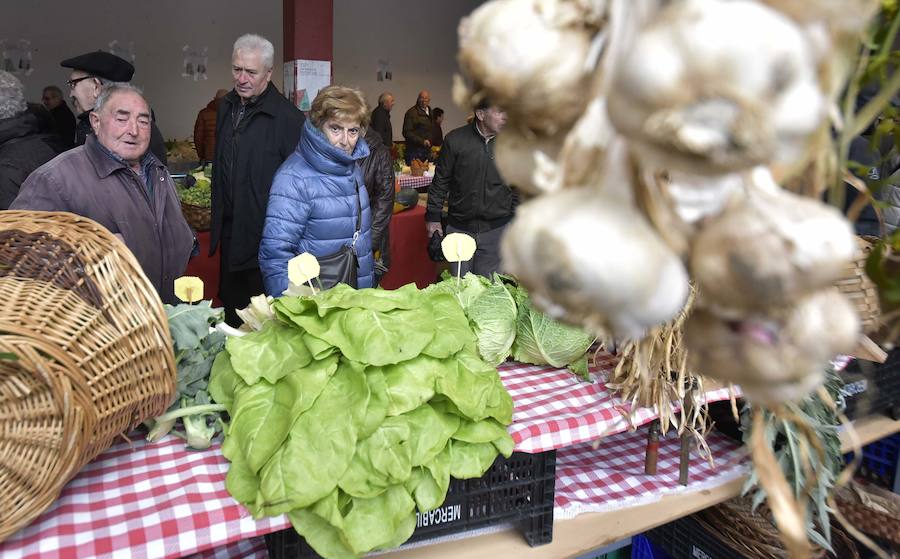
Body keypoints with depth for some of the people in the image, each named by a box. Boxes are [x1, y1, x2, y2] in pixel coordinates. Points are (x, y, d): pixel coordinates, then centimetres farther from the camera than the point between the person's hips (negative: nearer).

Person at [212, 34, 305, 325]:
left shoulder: (288, 118, -17)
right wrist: (218, 218, 19)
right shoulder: (227, 107, 9)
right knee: (231, 306, 20)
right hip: (230, 230, 8)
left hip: (266, 233, -7)